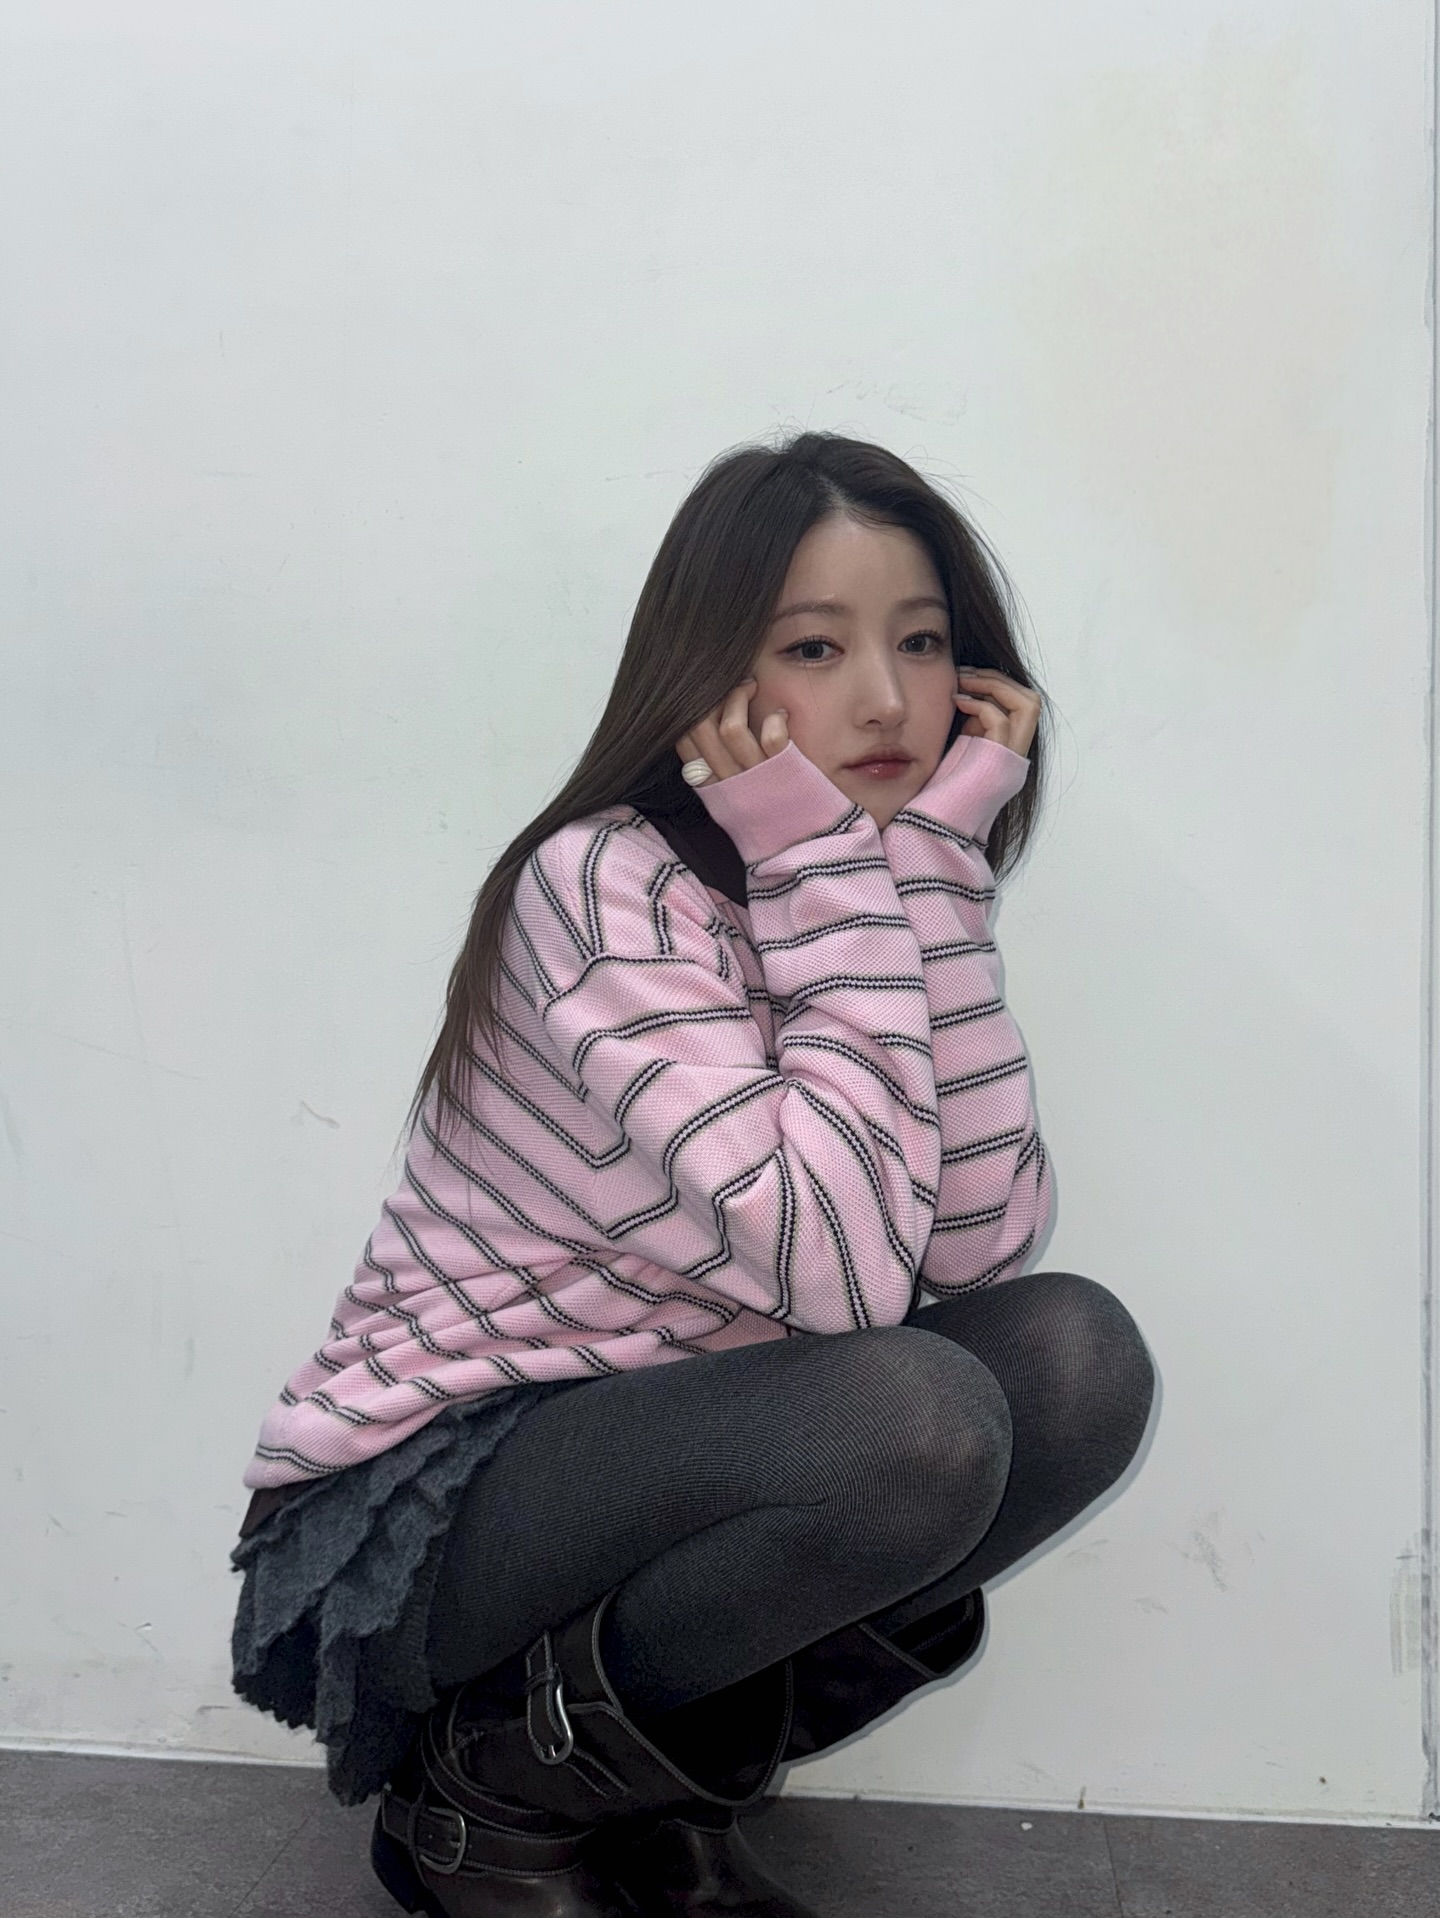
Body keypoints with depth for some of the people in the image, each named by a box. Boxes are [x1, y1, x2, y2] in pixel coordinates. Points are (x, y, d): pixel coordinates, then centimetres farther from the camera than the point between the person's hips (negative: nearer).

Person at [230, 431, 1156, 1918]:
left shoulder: (864, 899, 3)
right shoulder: (610, 886, -20)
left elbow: (981, 1242, -14)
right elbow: (838, 1264, -32)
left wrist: (933, 863, -16)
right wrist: (834, 872, -25)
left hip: (654, 1461, 7)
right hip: (415, 1512, -7)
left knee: (1075, 1351, -14)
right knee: (915, 1419, -30)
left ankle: (658, 1768, 2)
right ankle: (494, 1788, -4)